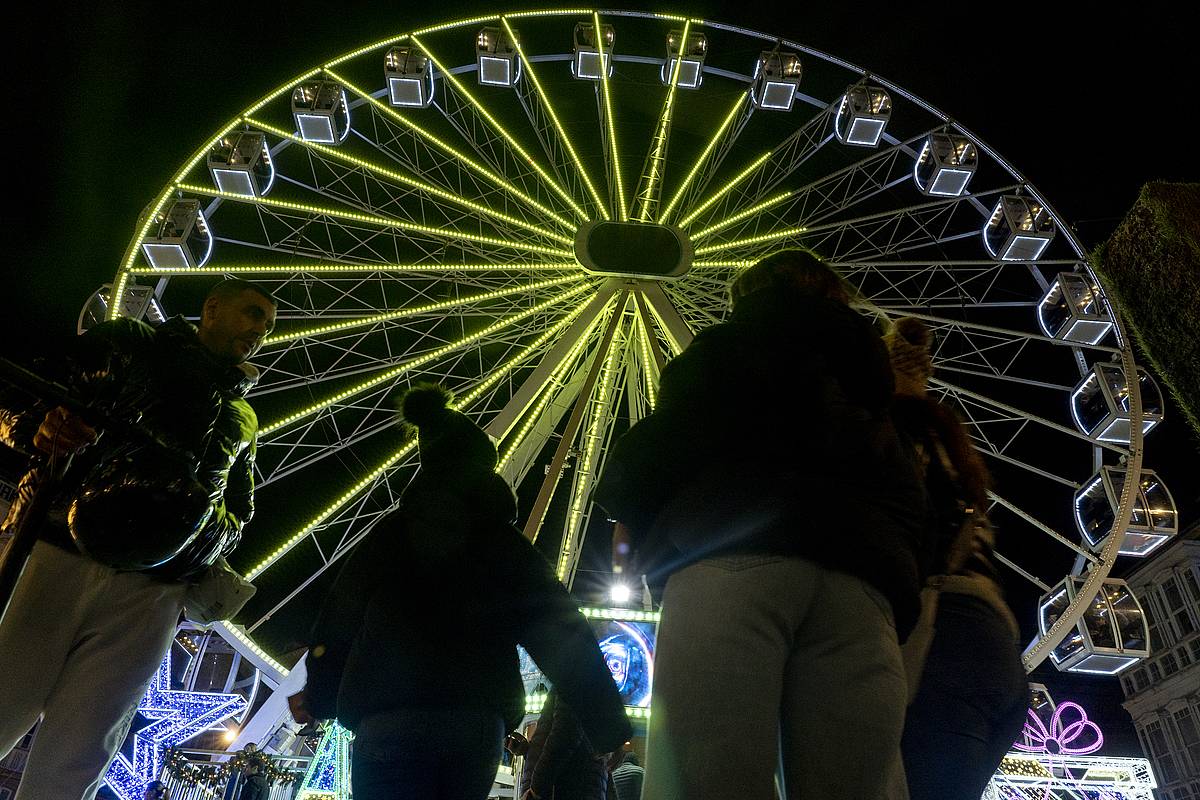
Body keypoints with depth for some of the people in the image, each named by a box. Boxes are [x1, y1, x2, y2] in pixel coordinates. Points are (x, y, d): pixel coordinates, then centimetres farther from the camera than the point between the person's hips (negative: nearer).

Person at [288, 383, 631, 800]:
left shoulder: (392, 531, 9)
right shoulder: (508, 545, 10)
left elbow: (341, 616, 13)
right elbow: (560, 630, 4)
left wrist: (319, 697, 27)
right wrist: (606, 719, 5)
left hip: (391, 720, -1)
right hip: (480, 723, 2)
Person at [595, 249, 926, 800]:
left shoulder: (729, 347, 22)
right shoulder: (865, 373, 37)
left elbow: (670, 431, 9)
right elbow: (908, 504, 28)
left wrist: (629, 511, 24)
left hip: (733, 563, -5)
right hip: (860, 582, 5)